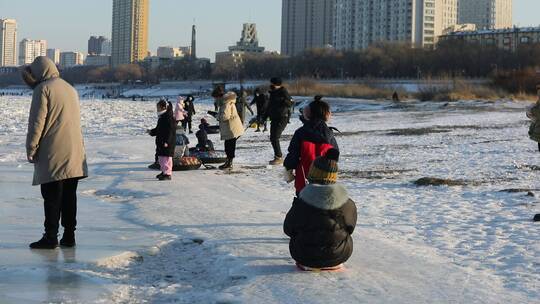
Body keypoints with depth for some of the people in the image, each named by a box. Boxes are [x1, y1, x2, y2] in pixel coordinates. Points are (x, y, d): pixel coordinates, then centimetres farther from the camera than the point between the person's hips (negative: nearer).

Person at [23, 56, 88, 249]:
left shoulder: (43, 89, -7)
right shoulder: (71, 89, 17)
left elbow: (37, 122, -11)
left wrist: (31, 149, -6)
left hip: (53, 154, -7)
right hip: (75, 154, 7)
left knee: (52, 197, -4)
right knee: (69, 196, 9)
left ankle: (50, 237, -3)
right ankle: (69, 236, 10)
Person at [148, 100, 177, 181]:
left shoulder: (169, 117, -17)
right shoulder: (161, 117, 14)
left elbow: (170, 131, -21)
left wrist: (166, 141, -24)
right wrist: (151, 132, 10)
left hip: (167, 143, -10)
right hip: (161, 142, 10)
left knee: (166, 158, -9)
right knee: (161, 157, 17)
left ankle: (168, 174, -5)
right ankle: (164, 171, 29)